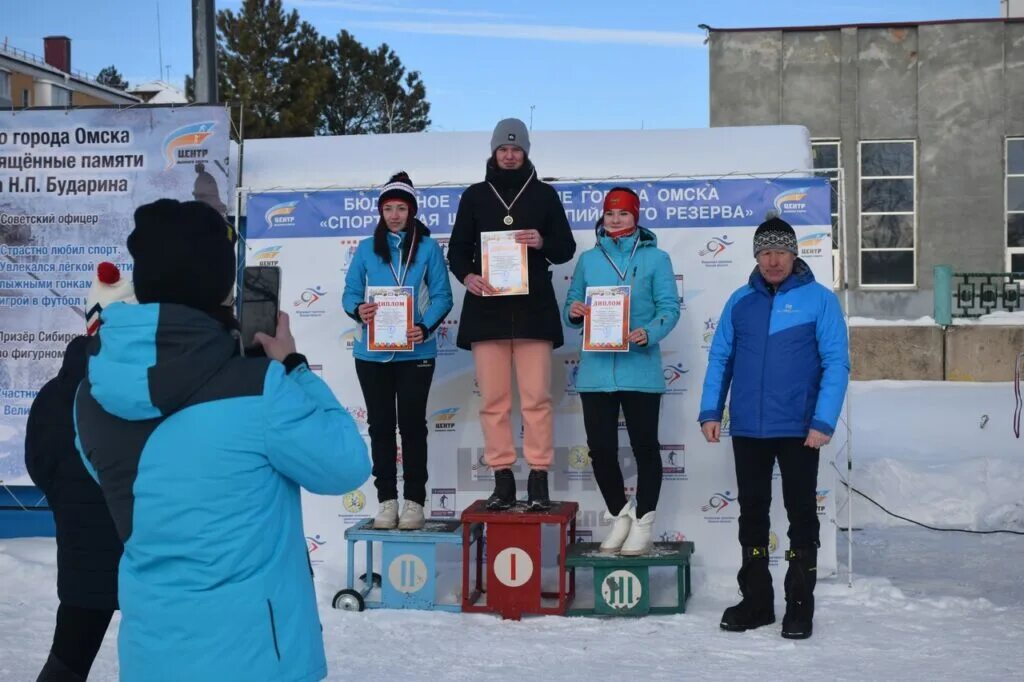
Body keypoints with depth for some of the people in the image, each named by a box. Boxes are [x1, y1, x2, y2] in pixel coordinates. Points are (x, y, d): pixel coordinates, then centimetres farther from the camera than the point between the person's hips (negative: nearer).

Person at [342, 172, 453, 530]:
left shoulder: (428, 248, 2)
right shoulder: (367, 248, 8)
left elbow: (442, 295, -3)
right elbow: (350, 292, 5)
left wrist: (425, 328, -20)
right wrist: (358, 310, -18)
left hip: (415, 352, -2)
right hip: (372, 353, 2)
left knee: (412, 424, 2)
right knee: (380, 424, 7)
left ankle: (414, 502, 8)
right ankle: (387, 501, 14)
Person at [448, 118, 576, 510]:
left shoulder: (544, 194, 10)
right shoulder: (475, 196, 12)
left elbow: (566, 248, 10)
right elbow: (457, 249, 10)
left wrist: (542, 243, -12)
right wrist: (467, 276, -11)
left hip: (533, 307, -1)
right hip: (487, 307, 1)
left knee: (536, 397, -4)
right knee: (493, 399, 0)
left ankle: (539, 479, 0)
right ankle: (502, 479, 5)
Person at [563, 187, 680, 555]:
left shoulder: (655, 258, 3)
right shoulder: (588, 259, 13)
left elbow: (669, 307, -2)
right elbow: (572, 304, 14)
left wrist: (649, 333, -21)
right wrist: (574, 311, -9)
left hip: (639, 368, -3)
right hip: (596, 369, 3)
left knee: (644, 445, 4)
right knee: (600, 448, 6)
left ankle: (642, 523, 17)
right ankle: (619, 515, 25)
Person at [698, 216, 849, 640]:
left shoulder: (820, 300, -4)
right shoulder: (740, 301, 7)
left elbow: (836, 363, -8)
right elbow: (720, 359, 10)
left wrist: (824, 421, -15)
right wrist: (710, 411, 2)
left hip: (798, 429, -4)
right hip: (747, 429, 4)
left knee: (801, 513, 5)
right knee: (752, 512, 11)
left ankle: (800, 604, 16)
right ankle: (756, 600, 23)